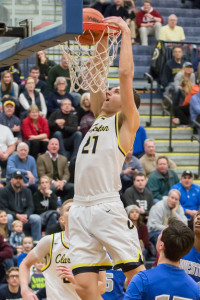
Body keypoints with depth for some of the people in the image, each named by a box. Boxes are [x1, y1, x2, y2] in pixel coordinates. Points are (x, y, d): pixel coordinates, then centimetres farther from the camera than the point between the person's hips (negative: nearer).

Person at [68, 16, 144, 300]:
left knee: (137, 277, -8)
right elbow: (95, 76, 25)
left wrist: (126, 34, 4)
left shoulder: (127, 121, 4)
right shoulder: (100, 117, 22)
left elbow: (126, 73, -4)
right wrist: (102, 40, 21)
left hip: (108, 207, -6)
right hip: (80, 209, 6)